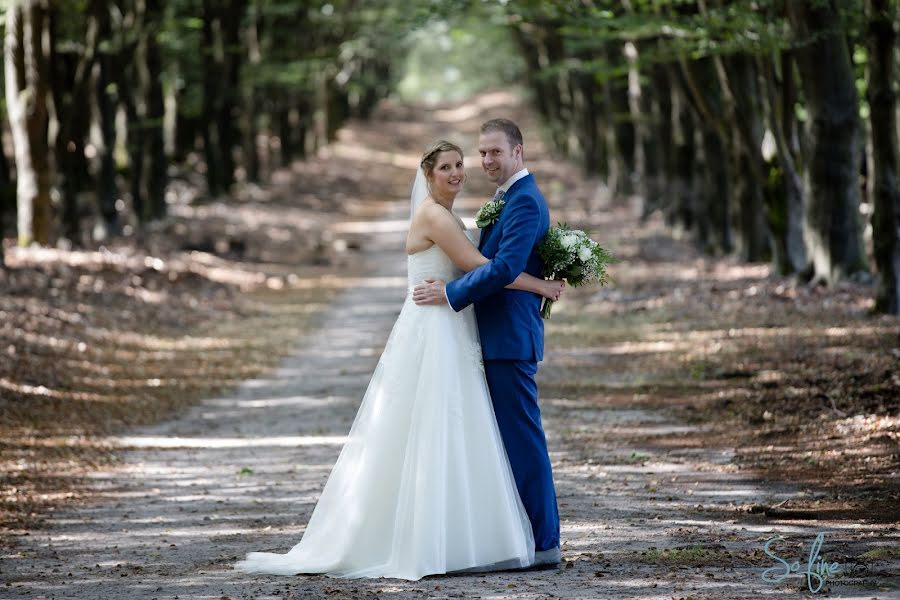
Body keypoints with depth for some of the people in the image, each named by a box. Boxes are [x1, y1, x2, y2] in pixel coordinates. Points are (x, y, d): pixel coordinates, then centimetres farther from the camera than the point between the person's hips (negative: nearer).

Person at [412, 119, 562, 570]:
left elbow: (505, 267, -23)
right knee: (509, 439, 12)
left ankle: (543, 544, -3)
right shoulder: (503, 199, 19)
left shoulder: (525, 201, -13)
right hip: (497, 340, 10)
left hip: (511, 340, -10)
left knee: (522, 439, -7)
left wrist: (450, 293, -16)